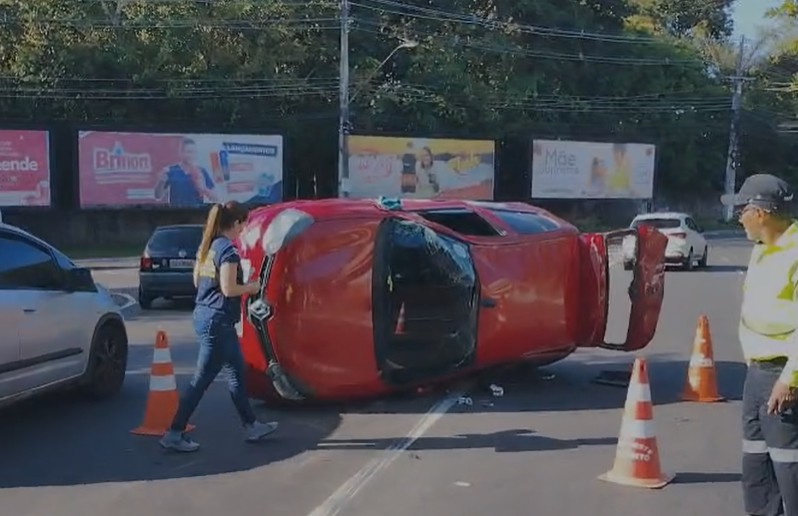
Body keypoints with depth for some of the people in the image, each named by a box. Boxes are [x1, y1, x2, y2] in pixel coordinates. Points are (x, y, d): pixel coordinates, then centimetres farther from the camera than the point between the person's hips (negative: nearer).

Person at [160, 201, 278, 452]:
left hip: (203, 315, 10)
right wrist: (251, 287, -3)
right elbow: (229, 289, -21)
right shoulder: (228, 250, -16)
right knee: (202, 380, -3)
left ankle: (252, 426, 28)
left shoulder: (208, 246, 10)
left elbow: (197, 279, 17)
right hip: (217, 321, -10)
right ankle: (174, 434, 2)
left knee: (237, 373, 18)